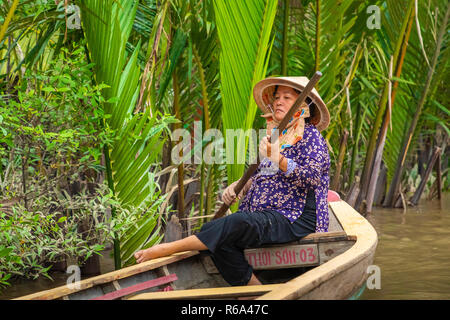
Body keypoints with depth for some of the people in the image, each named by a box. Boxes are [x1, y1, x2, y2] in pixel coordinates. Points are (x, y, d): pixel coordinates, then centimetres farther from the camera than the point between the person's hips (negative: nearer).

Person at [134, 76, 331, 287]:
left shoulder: (310, 135, -2)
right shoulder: (273, 135, 21)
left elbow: (311, 177, -18)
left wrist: (279, 160, -32)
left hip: (295, 219, -8)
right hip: (267, 216, 8)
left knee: (237, 224, -33)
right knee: (220, 241, -20)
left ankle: (168, 249, -29)